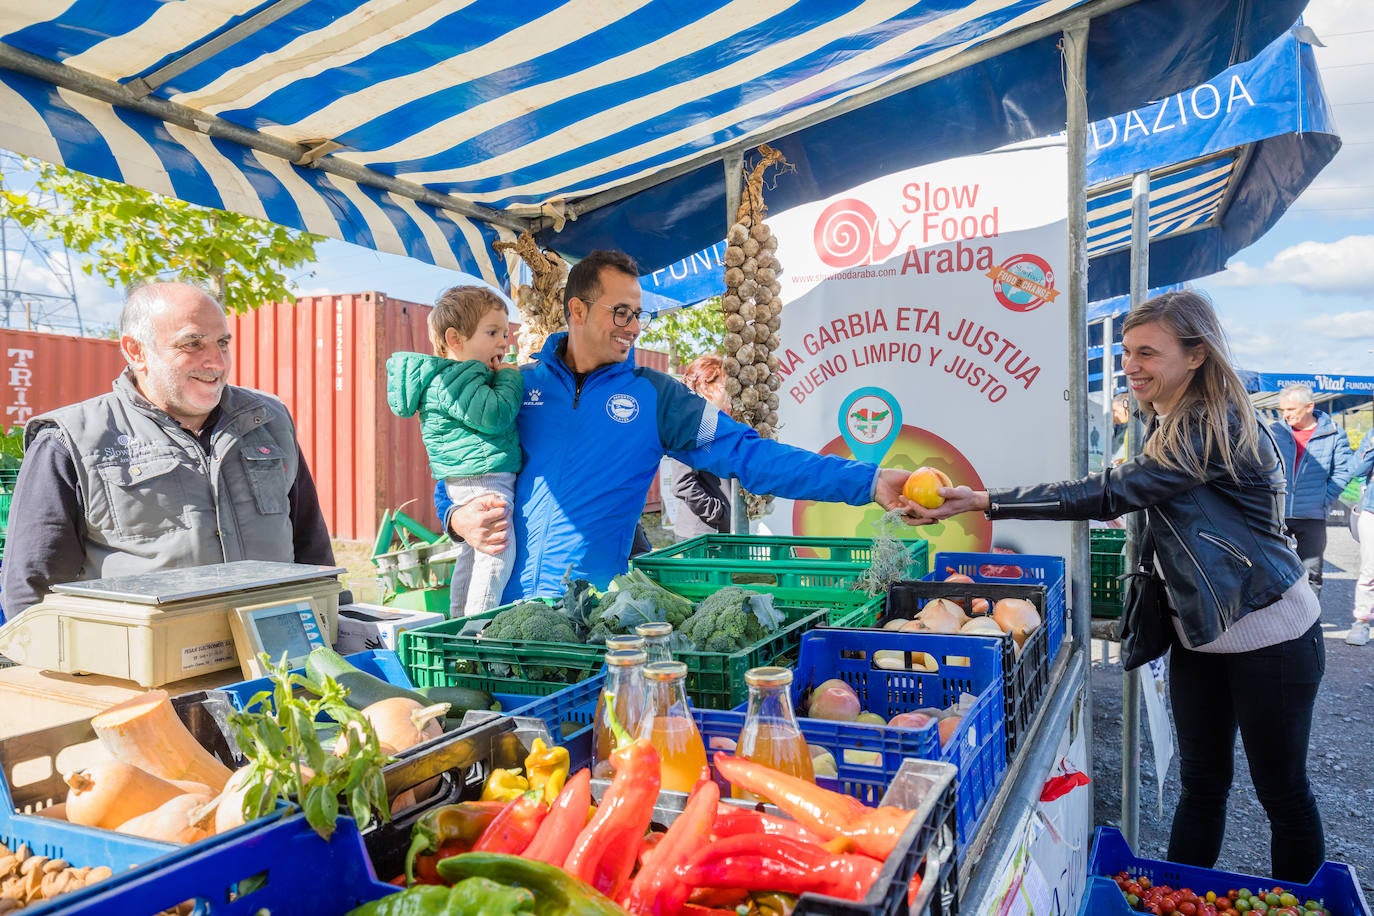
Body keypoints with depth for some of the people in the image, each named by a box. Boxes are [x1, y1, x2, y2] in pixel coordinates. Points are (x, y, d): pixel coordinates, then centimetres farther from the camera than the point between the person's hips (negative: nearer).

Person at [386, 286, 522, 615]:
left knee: (470, 553, 17)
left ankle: (459, 622, 26)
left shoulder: (456, 377, 17)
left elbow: (491, 415, 25)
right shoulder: (451, 381, -16)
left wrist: (501, 377, 11)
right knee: (496, 554, -10)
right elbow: (493, 415, -27)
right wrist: (509, 378, -12)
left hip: (466, 483, 11)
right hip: (484, 479, -11)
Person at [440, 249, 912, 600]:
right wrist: (459, 516, -11)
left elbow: (748, 453, -6)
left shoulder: (654, 395, 1)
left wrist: (867, 481, -14)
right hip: (507, 603, 1)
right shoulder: (520, 386, 5)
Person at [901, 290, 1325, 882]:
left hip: (1268, 634, -8)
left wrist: (982, 502, -33)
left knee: (1282, 791, 9)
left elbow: (1107, 494, -31)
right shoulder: (1166, 426, 7)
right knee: (1201, 778, 14)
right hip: (1199, 629, 8)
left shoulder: (1216, 430, -24)